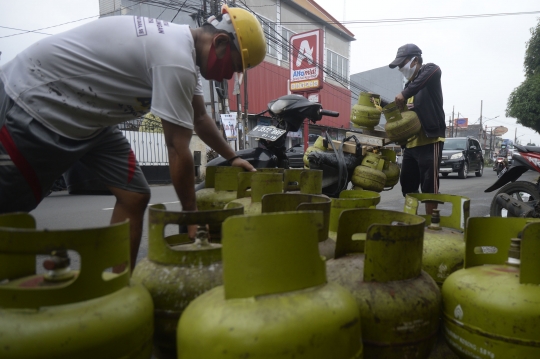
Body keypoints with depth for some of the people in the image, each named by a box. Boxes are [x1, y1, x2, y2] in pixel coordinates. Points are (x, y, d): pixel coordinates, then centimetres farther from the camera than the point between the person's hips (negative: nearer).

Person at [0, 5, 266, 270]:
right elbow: (178, 151, -25)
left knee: (135, 197, 0)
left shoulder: (181, 42, 4)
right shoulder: (176, 59, -28)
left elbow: (200, 118, 15)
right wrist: (191, 214, -14)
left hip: (85, 116, 9)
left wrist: (232, 157, 22)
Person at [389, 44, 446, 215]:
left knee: (429, 187, -7)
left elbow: (434, 70, -28)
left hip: (430, 141, -8)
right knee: (408, 186, 13)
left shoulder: (429, 71, -2)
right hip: (411, 143, 9)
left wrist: (404, 93, -34)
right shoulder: (410, 84, 22)